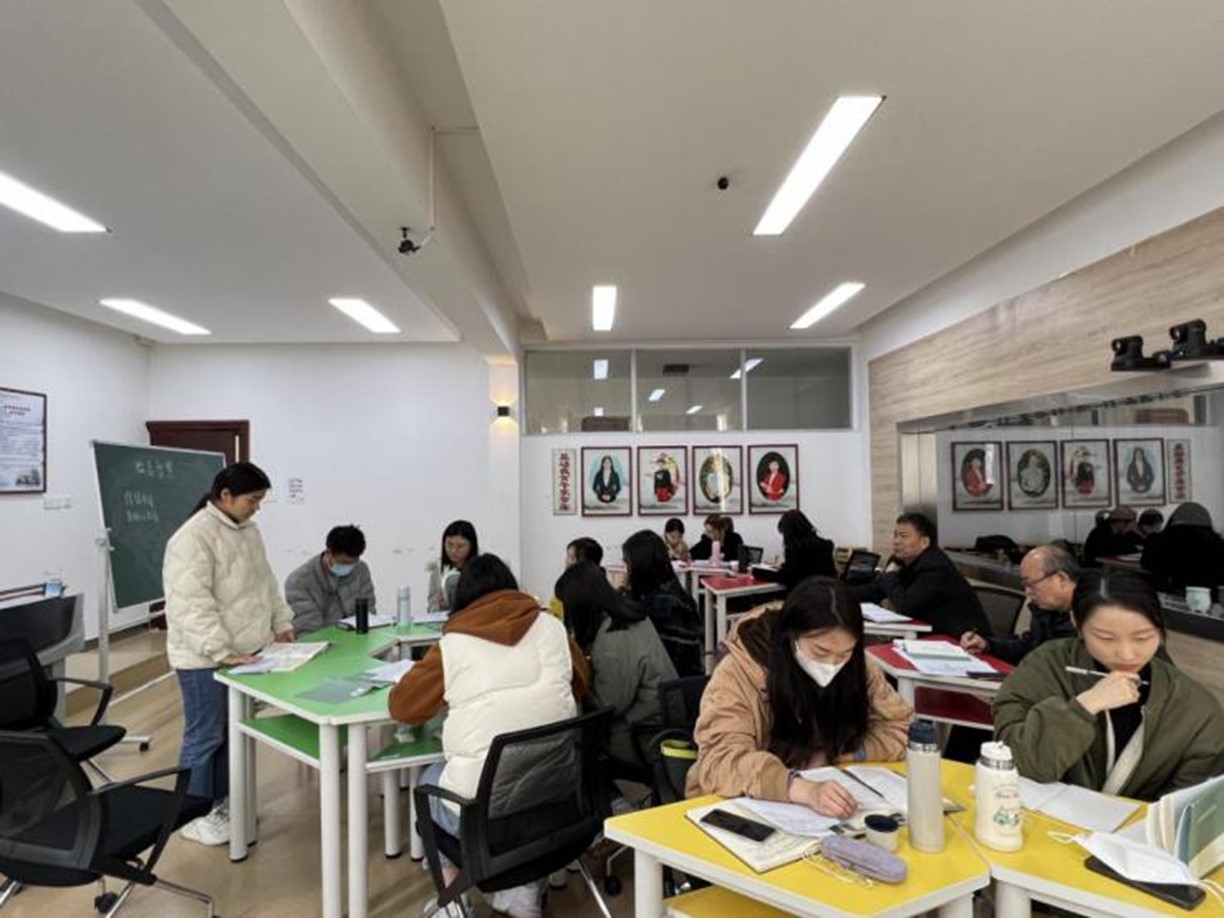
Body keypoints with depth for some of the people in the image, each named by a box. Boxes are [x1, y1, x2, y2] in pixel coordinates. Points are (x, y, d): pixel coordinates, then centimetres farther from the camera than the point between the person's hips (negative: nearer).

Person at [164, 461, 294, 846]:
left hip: (245, 651, 8)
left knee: (234, 732, 17)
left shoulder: (247, 529, 9)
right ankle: (193, 815, 19)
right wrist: (221, 652, -27)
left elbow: (266, 582, 20)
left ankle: (222, 800, 32)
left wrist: (281, 622, 15)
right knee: (205, 736, 3)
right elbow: (191, 605, -24)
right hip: (205, 658, -8)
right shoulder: (193, 537, -19)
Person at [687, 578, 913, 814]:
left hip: (827, 811, 4)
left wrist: (833, 757, -13)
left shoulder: (856, 668, -6)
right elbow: (720, 763, -27)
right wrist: (805, 790, -40)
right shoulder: (738, 674, -19)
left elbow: (903, 727, 1)